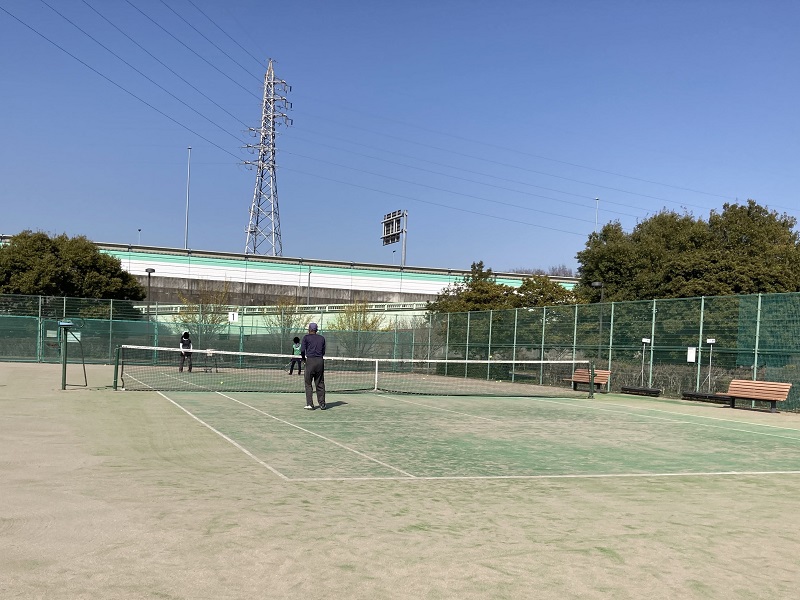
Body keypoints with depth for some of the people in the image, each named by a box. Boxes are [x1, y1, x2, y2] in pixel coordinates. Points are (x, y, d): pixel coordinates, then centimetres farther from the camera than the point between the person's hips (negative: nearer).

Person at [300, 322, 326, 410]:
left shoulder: (306, 337, 1)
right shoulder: (322, 338, 12)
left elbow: (302, 350, -6)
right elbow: (323, 352, 9)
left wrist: (304, 358, 9)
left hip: (310, 361, -3)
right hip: (320, 361, 3)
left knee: (308, 384, 4)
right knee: (320, 383, 9)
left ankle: (309, 404, -1)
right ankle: (322, 404, 9)